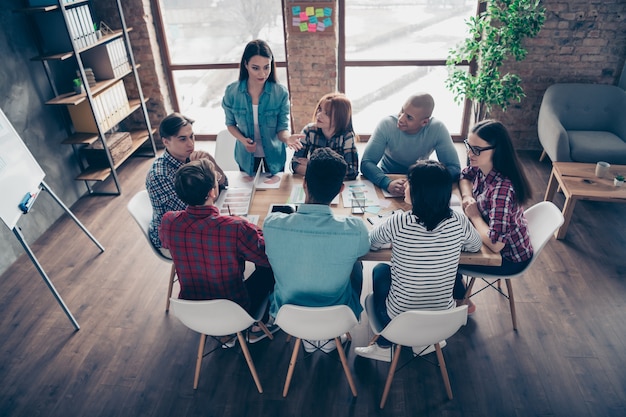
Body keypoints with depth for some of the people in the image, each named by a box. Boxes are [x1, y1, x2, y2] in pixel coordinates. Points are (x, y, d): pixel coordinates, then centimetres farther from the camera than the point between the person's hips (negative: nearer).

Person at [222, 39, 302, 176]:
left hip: (274, 153, -1)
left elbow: (282, 128, -17)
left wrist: (287, 138, -40)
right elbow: (230, 124, -4)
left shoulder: (281, 92, -20)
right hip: (246, 154, 1)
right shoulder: (232, 91, -17)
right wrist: (242, 139, -24)